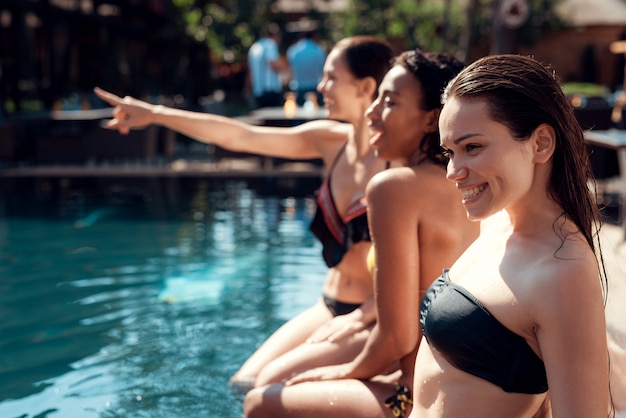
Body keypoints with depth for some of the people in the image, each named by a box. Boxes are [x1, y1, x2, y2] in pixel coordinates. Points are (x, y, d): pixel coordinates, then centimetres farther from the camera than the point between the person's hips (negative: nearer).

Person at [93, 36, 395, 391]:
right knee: (247, 382, 1)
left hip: (375, 322, -6)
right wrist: (156, 114, -4)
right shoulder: (331, 140, 0)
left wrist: (359, 318, -18)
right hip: (330, 307, 6)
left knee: (275, 383, -17)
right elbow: (239, 136, -1)